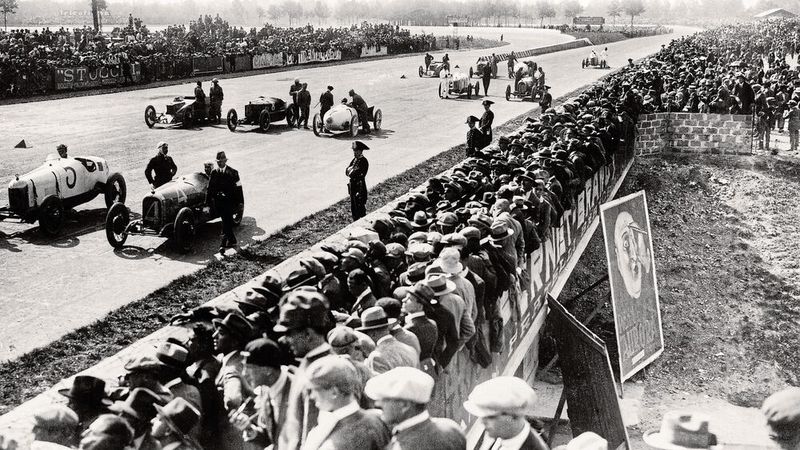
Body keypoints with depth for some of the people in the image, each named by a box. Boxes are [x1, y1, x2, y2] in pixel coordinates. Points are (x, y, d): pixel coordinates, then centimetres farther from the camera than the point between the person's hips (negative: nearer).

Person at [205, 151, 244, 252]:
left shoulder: (232, 172, -5)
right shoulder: (213, 173, 5)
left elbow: (238, 189, -3)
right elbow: (209, 190, 5)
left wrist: (241, 203, -6)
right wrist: (207, 205, -1)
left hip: (229, 202, -4)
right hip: (218, 202, 4)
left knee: (227, 223, -10)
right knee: (227, 222, 14)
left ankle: (223, 244, -11)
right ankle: (232, 241, 29)